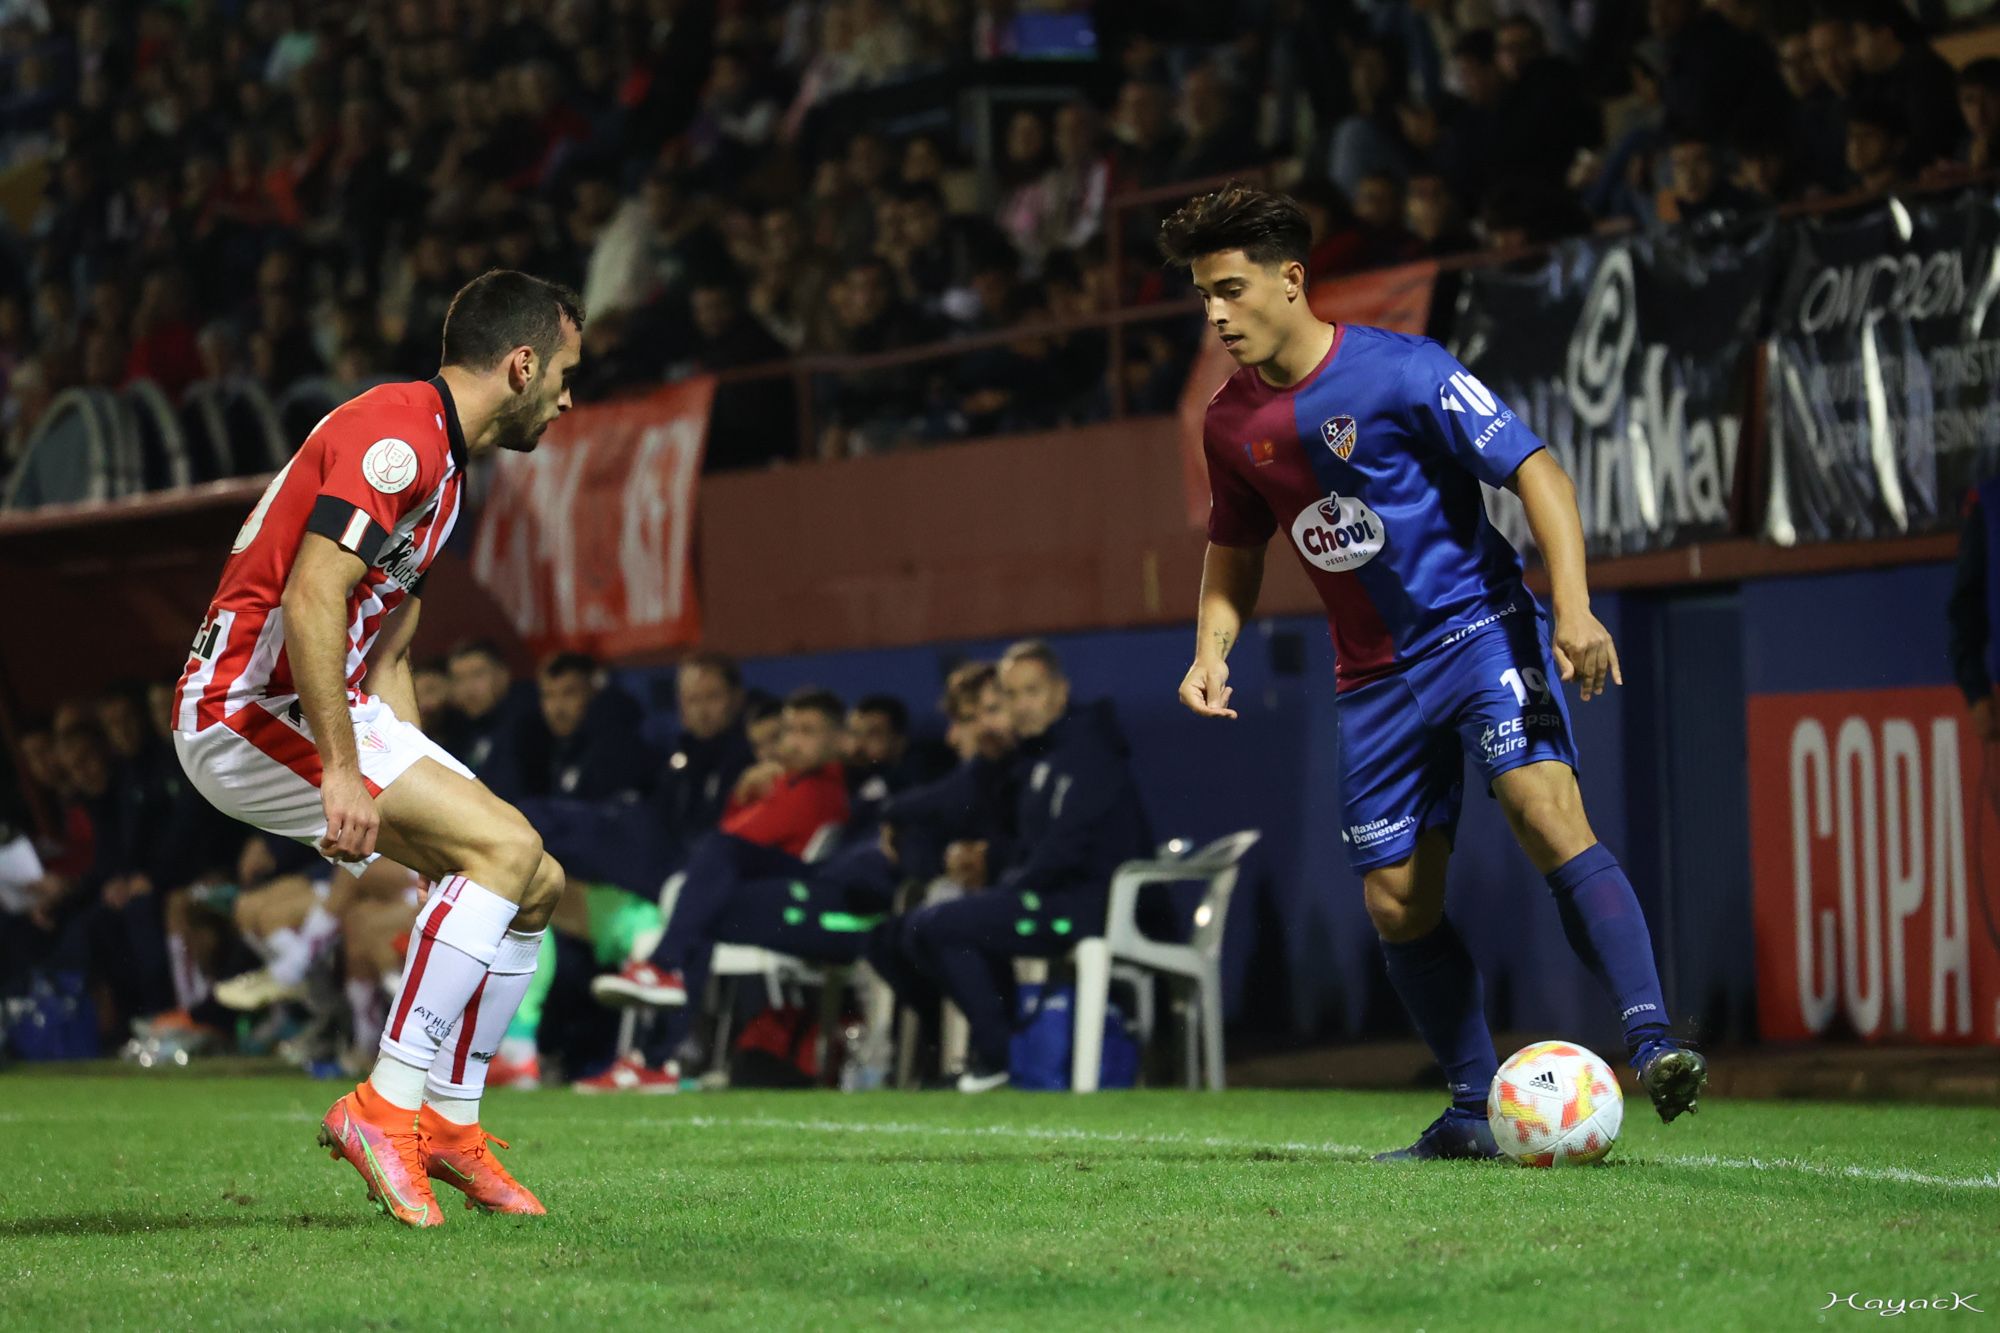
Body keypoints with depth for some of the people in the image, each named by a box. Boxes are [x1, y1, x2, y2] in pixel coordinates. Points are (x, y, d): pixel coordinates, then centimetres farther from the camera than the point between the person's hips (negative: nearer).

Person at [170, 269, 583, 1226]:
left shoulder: (442, 462, 19)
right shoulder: (398, 432, -15)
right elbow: (310, 597, -26)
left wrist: (417, 782, 18)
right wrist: (342, 770, -29)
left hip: (324, 706, 10)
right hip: (252, 707, -10)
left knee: (536, 886, 7)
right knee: (509, 849, -21)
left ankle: (448, 1122, 14)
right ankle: (387, 1105, -19)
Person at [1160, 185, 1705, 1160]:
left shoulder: (1402, 372, -13)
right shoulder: (1232, 421, 5)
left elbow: (1535, 472, -13)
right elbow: (1235, 550, 20)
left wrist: (1573, 605, -25)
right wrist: (1212, 650, 1)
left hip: (1478, 627, -6)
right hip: (1375, 677, 6)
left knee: (1546, 812, -27)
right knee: (1397, 903, 3)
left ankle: (1653, 1045, -33)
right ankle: (1472, 1115, 15)